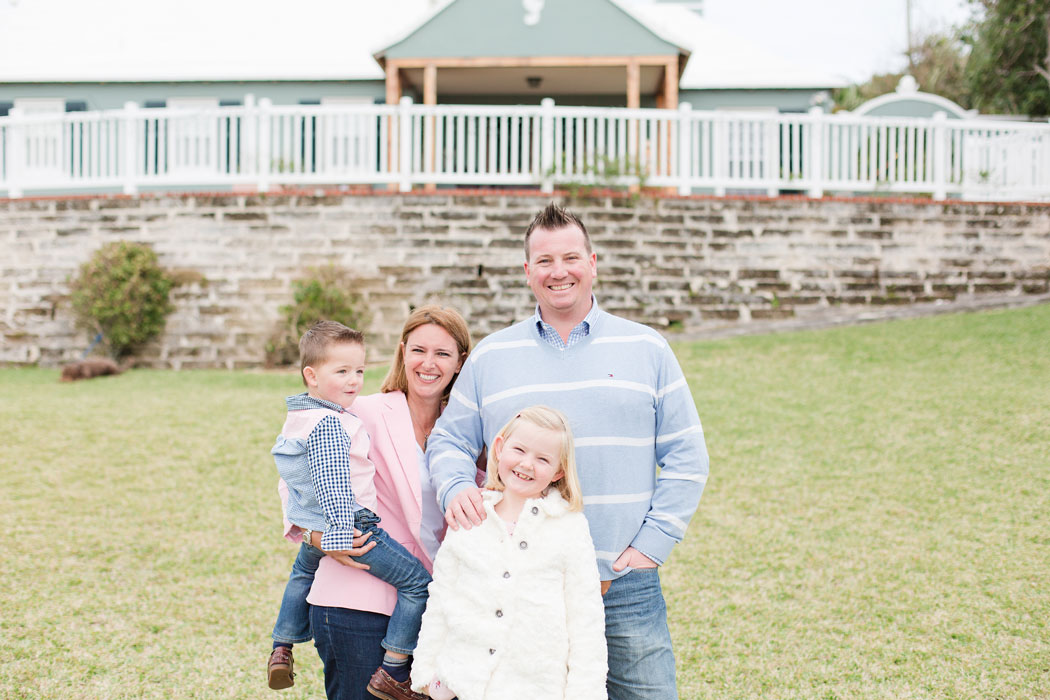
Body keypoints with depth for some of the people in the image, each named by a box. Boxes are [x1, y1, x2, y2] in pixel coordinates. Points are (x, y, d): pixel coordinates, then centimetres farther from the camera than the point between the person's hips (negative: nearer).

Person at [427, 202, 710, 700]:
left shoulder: (646, 349, 6)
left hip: (626, 588, 0)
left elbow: (686, 456, 6)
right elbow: (449, 440, 13)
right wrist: (456, 489, -9)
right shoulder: (490, 356, 9)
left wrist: (652, 544, -3)